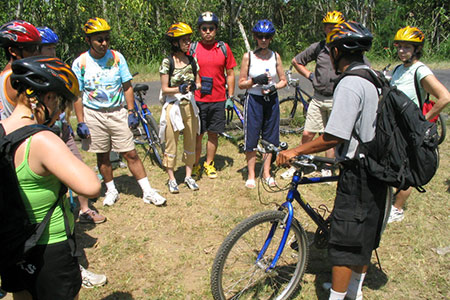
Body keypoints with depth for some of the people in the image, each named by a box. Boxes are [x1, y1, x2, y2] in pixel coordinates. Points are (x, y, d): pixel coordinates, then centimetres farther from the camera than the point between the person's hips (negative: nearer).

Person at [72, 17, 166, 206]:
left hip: (118, 112, 0)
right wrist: (81, 122, -5)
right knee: (102, 156, 11)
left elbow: (127, 87, 4)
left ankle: (148, 192, 8)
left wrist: (132, 112, -2)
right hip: (93, 114, 0)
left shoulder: (117, 57, -1)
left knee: (130, 154, 0)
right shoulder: (80, 63, -5)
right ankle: (111, 190, 29)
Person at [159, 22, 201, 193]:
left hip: (189, 106, 4)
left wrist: (194, 86, -15)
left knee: (190, 142, 10)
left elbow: (198, 83, 9)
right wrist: (180, 89, -26)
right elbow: (164, 89, -8)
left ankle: (189, 176, 25)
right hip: (173, 106, -4)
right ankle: (171, 179, 16)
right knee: (171, 144, 2)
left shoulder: (192, 61, 6)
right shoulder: (167, 62, -6)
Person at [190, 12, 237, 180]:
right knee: (197, 135, 3)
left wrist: (230, 97, 4)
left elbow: (230, 74, 8)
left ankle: (209, 164, 25)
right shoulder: (192, 49, 0)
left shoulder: (224, 48, 4)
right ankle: (195, 165, 18)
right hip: (198, 100, -1)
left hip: (219, 100, 2)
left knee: (213, 134, 10)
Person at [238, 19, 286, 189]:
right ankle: (251, 175, 14)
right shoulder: (248, 56, -3)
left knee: (269, 137, 9)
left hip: (271, 99, 3)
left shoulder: (275, 56, 4)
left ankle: (266, 172, 24)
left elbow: (283, 81, 8)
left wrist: (274, 87, -11)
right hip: (253, 99, -3)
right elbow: (241, 84, -2)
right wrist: (255, 80, -19)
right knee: (251, 138, 0)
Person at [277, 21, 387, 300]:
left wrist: (295, 151, -15)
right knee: (365, 237, 21)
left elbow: (334, 137, -24)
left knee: (344, 243, 1)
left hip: (357, 174, -10)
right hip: (378, 171, 10)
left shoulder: (350, 84, -19)